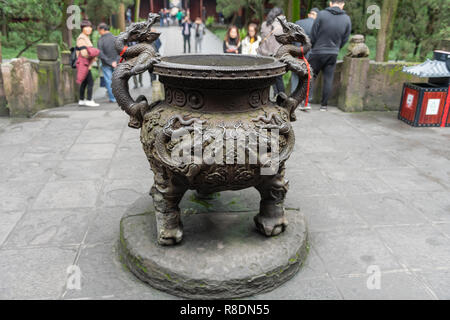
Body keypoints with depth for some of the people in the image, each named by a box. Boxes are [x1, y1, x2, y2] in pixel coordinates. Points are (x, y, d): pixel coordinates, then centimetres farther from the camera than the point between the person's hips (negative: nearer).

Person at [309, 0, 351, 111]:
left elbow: (313, 35, -7)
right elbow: (344, 40, 6)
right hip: (333, 54, 3)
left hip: (318, 52, -2)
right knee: (328, 79, 8)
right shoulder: (347, 19, 0)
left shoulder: (322, 14, -10)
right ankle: (324, 105, 10)